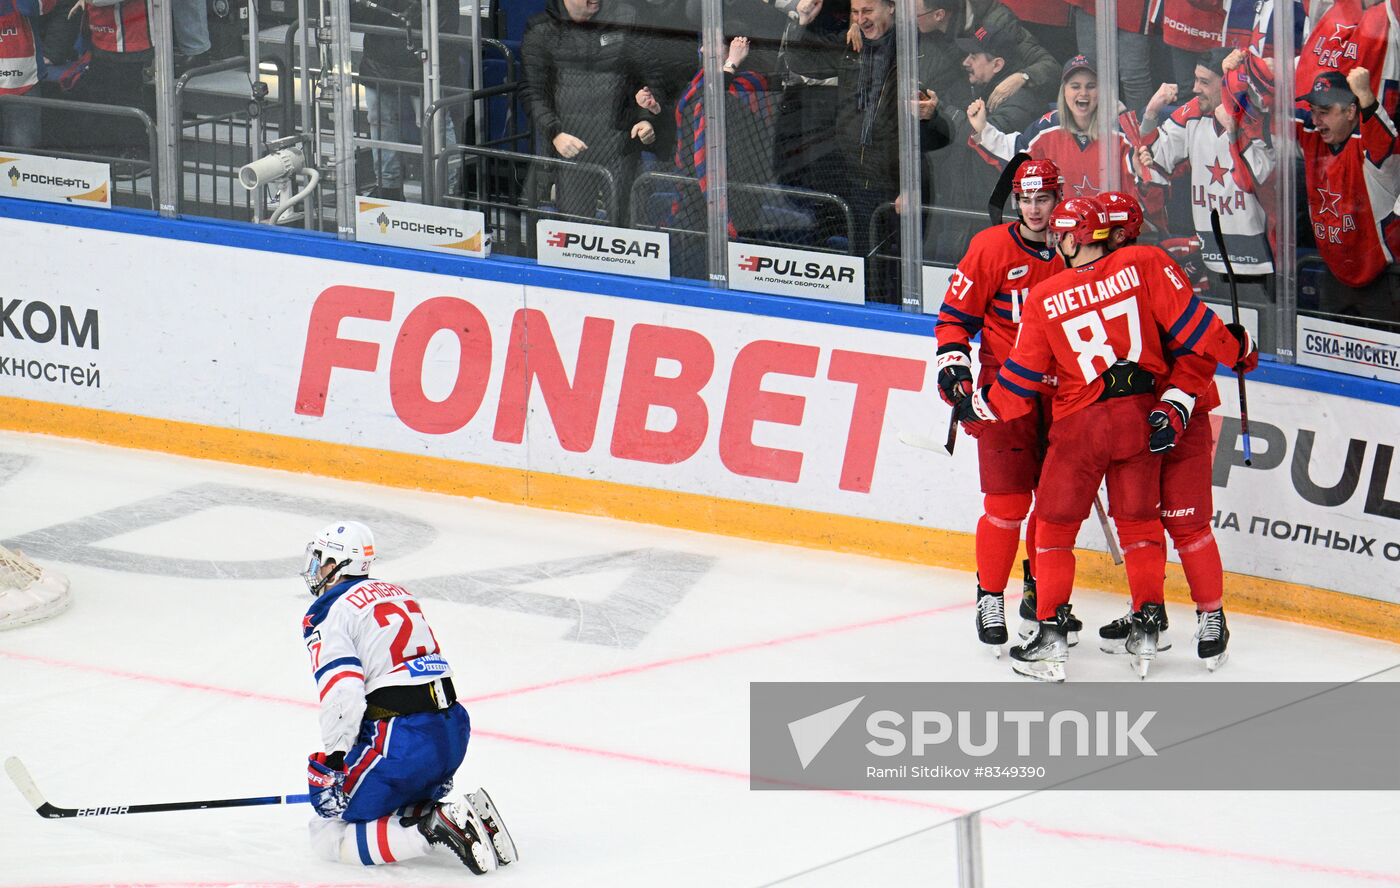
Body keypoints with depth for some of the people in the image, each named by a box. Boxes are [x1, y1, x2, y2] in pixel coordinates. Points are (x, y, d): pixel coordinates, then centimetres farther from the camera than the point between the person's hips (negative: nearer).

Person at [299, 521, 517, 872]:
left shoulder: (328, 613, -5)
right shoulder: (397, 593, 21)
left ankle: (436, 829, -19)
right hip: (454, 731, 8)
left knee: (329, 837, -2)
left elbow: (343, 693, -18)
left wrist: (332, 760, -9)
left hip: (401, 743, -8)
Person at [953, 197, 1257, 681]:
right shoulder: (1146, 264, -7)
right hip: (1140, 415, 2)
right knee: (1139, 520, 16)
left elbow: (1020, 383, -1)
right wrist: (1236, 348, 11)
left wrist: (978, 407, 16)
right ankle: (1146, 627, 13)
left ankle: (1052, 633, 7)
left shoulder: (1043, 299, -6)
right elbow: (1188, 323, -6)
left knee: (1055, 524, 11)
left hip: (1078, 423, -2)